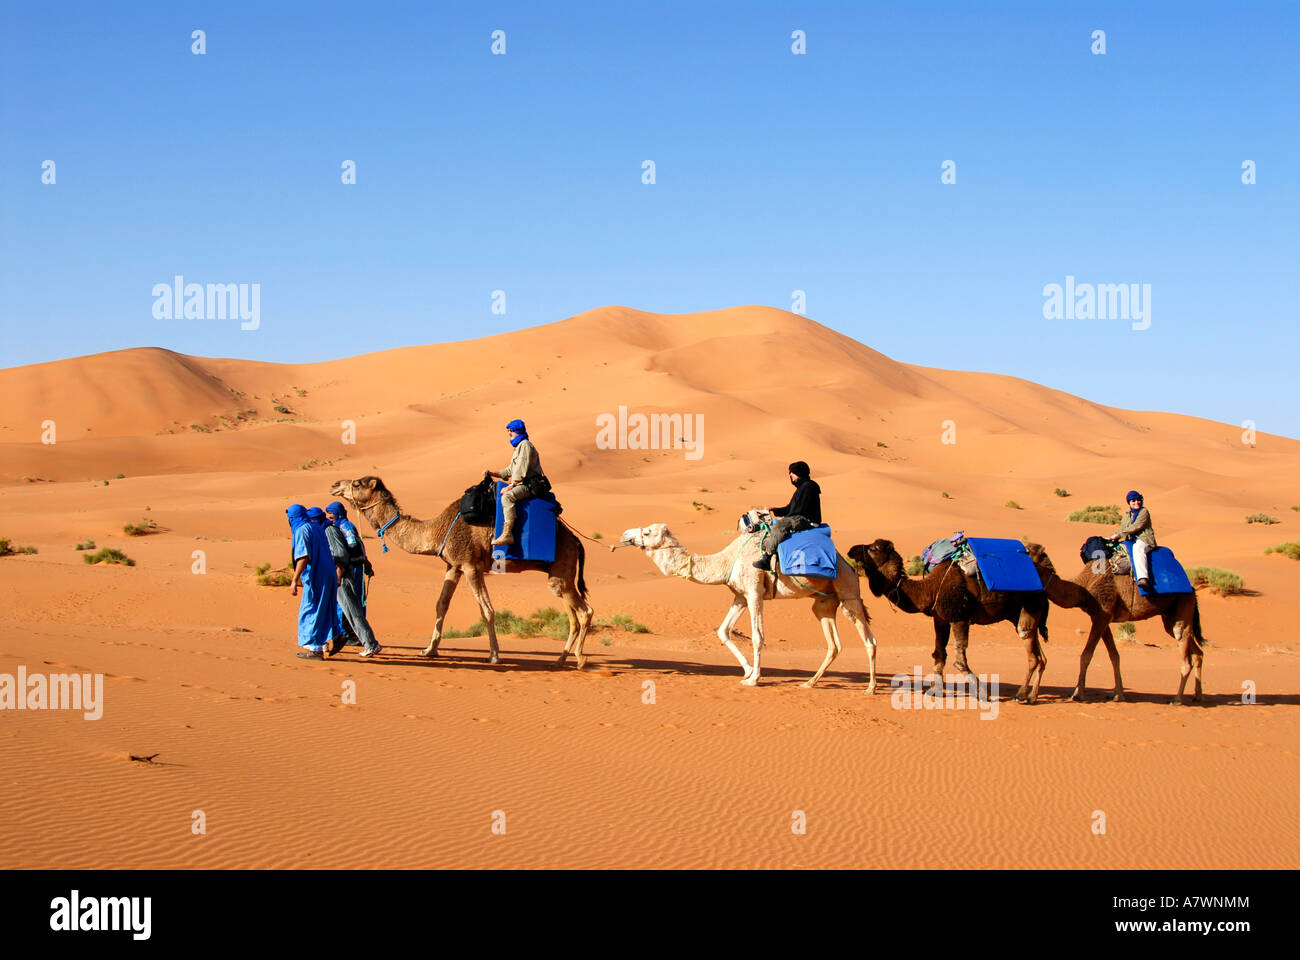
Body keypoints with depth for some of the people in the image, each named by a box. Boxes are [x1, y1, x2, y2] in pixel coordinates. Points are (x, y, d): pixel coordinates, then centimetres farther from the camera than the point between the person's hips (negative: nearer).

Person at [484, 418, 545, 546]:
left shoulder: (525, 445, -8)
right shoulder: (518, 447, 25)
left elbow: (521, 470, -18)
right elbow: (510, 471, 29)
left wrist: (511, 486, -21)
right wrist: (492, 473, 18)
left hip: (529, 485, -11)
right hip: (521, 485, 11)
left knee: (507, 497, -33)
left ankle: (507, 534, -43)